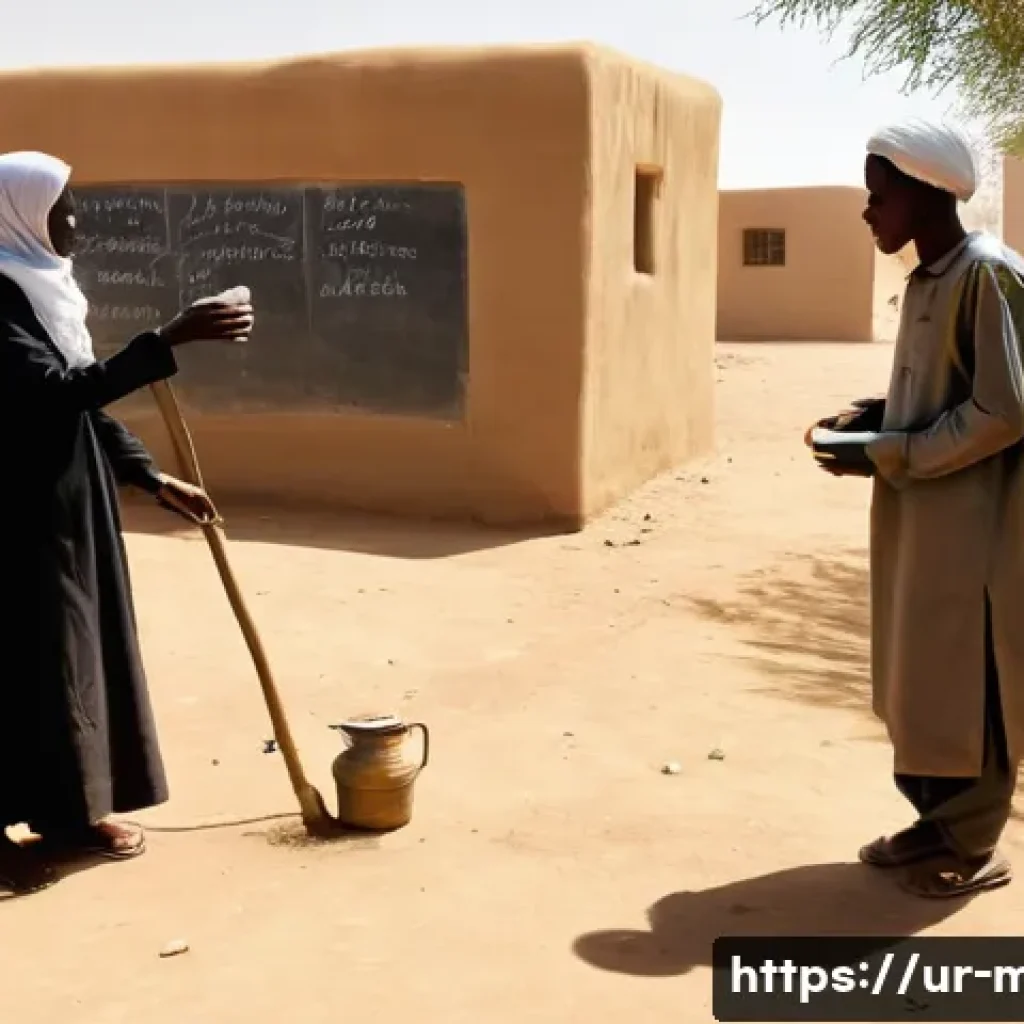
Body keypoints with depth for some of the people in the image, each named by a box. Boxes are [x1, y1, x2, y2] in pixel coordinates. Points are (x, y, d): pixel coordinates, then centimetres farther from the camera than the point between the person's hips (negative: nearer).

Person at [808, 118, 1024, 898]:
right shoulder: (926, 279, 11)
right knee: (919, 678, 15)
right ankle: (939, 821, 29)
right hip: (916, 520, 9)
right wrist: (871, 418, 2)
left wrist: (889, 454, -17)